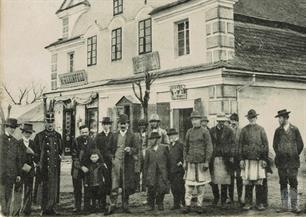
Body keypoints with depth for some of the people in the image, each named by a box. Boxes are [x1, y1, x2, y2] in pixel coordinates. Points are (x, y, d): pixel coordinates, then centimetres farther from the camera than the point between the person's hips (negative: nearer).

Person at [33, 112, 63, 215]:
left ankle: (52, 208, 15)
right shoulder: (39, 136, 1)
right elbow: (35, 151, 3)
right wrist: (38, 162, -3)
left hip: (55, 167, 3)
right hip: (44, 167, -3)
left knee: (54, 187, 5)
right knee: (44, 188, -1)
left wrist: (60, 156, 7)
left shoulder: (58, 136, 12)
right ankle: (44, 209, 7)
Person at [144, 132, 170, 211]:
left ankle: (160, 204, 15)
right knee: (151, 189, -6)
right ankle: (151, 205, 9)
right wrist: (145, 175, 8)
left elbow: (168, 160, 8)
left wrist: (168, 171, 4)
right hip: (152, 173, 1)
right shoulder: (148, 150, 10)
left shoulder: (164, 148, 5)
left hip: (162, 173, -1)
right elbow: (146, 164, 13)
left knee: (162, 189, -5)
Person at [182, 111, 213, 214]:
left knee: (200, 185, 5)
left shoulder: (205, 132, -2)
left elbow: (209, 148, -4)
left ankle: (199, 206, 15)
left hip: (201, 162, -2)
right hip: (190, 162, 2)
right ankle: (187, 205, 7)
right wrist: (185, 161, 9)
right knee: (188, 184, -1)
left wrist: (207, 162, -10)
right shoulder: (189, 132, 8)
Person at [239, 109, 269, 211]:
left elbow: (266, 145, 6)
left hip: (259, 159, 0)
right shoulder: (244, 130, 9)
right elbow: (240, 145, 9)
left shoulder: (261, 129, 7)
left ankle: (260, 203, 9)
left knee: (259, 182, -1)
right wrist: (241, 159, 1)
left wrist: (265, 159, -1)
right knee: (247, 182, 1)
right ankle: (248, 203, 10)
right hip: (247, 159, 1)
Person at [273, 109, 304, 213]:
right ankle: (284, 206, 9)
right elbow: (275, 145, 13)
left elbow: (300, 144, 6)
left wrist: (294, 156, 5)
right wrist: (279, 155, 6)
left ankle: (294, 206, 1)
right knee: (283, 183, 4)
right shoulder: (278, 131, 8)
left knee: (293, 183, -4)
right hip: (281, 161, 2)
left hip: (293, 161, -2)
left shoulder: (295, 129, 3)